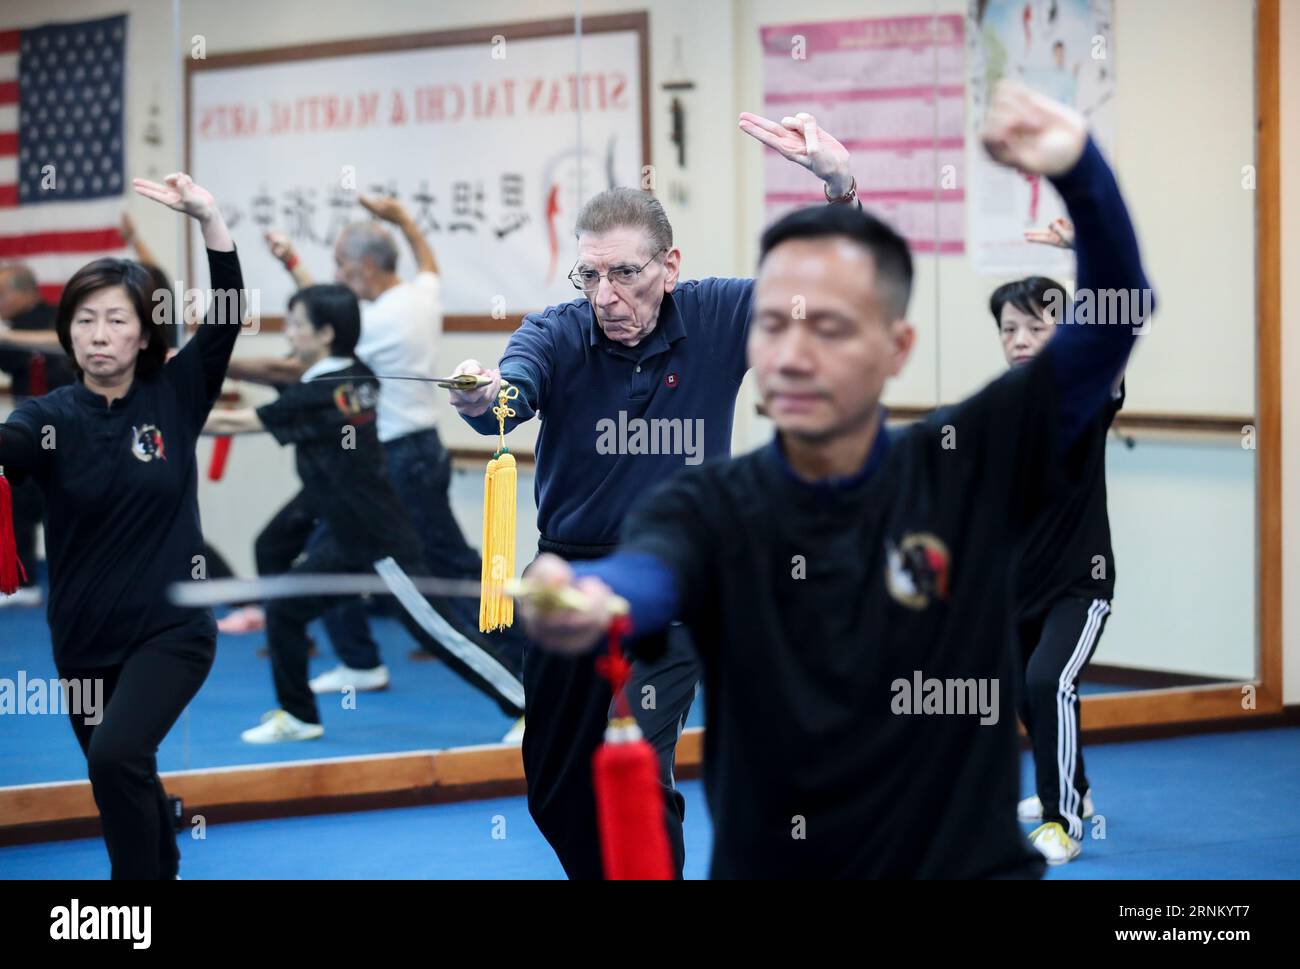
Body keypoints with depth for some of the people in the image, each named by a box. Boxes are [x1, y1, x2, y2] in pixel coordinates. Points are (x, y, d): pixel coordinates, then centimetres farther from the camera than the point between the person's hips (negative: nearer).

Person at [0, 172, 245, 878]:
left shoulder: (173, 396, -3)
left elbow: (228, 317, -13)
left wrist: (208, 219, -23)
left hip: (171, 630, -3)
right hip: (84, 641, 3)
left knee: (118, 758, -25)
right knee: (123, 786, 18)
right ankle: (162, 868, 47)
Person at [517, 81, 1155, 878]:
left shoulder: (972, 468, -2)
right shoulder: (707, 510, -5)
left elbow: (1112, 317, -5)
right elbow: (644, 575, -26)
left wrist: (1079, 171, -21)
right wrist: (585, 598, -49)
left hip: (971, 862, 0)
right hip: (764, 864, 1)